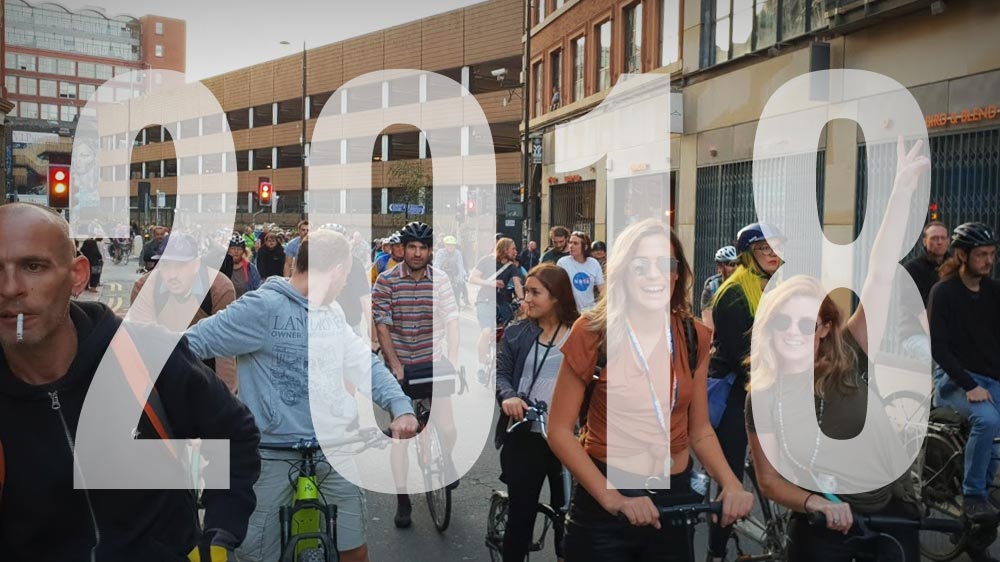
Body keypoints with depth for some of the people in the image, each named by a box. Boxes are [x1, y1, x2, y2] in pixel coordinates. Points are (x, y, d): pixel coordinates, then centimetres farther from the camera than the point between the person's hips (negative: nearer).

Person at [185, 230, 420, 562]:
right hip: (276, 454, -6)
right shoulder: (263, 307, -13)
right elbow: (187, 346, -14)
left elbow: (365, 363, 8)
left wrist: (401, 407, -7)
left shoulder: (332, 313, 10)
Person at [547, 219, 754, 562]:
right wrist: (612, 499, -18)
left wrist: (731, 485, -9)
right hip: (603, 504, -3)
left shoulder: (693, 337, 0)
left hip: (676, 499, 4)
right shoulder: (593, 332, -12)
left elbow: (699, 430, 8)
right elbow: (559, 430, -10)